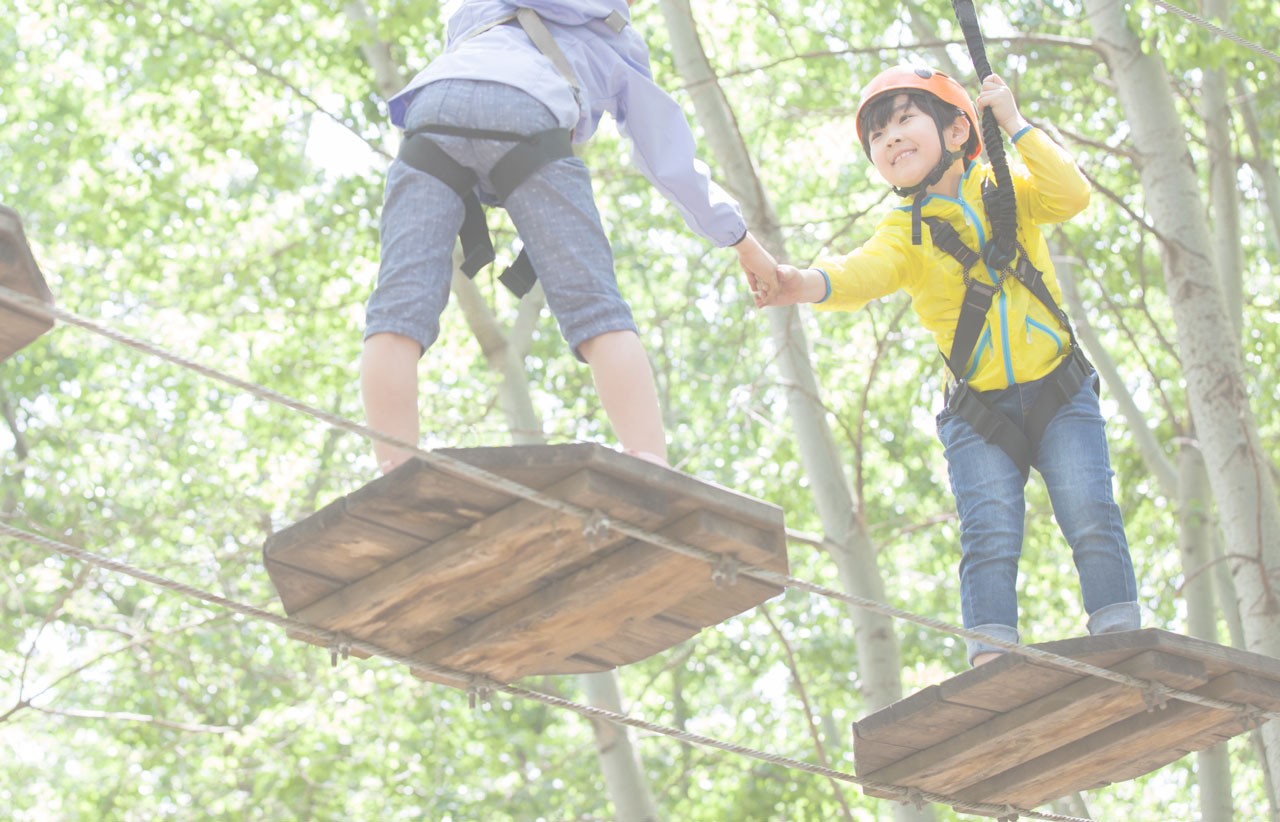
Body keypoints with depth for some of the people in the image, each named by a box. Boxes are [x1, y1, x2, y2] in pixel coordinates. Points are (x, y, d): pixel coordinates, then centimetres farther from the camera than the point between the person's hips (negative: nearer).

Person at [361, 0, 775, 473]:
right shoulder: (622, 49, 37)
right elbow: (673, 163, 40)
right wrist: (744, 244, 50)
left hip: (434, 107, 2)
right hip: (523, 117, -2)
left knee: (399, 310, -11)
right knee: (595, 310, -9)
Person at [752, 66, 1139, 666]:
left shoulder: (1006, 191, 5)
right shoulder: (903, 235, 1)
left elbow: (1072, 196, -14)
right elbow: (861, 274, -21)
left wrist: (1013, 123, -15)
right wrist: (804, 285, -43)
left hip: (1059, 391, 0)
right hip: (977, 409, 0)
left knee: (1090, 515, -12)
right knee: (990, 533, -13)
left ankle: (1119, 639, -8)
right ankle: (991, 655, -16)